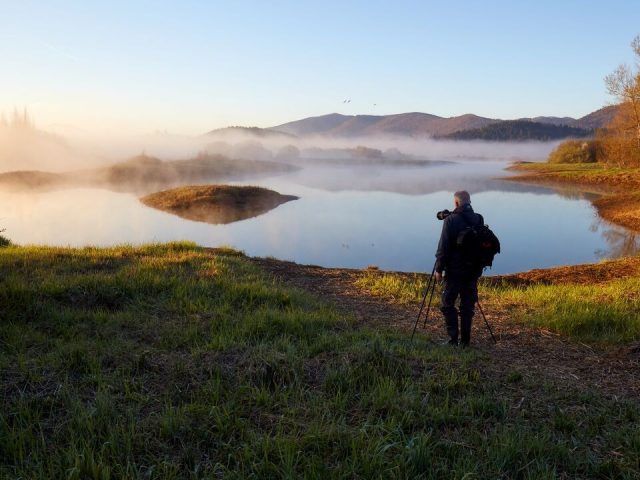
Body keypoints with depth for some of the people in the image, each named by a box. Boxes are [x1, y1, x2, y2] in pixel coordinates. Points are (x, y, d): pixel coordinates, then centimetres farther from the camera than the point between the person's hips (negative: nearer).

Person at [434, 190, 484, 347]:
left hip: (455, 270, -5)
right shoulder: (478, 219, 4)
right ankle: (465, 340, 13)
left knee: (447, 304, 6)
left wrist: (439, 268, -6)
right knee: (468, 305, 10)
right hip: (473, 270, 5)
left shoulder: (451, 220, -11)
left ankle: (453, 338, 2)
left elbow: (444, 247, -12)